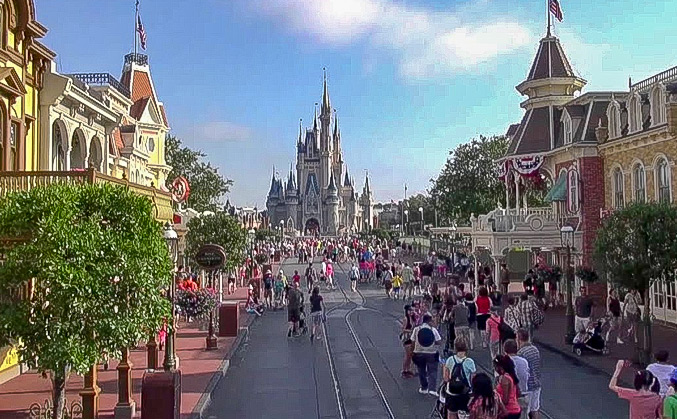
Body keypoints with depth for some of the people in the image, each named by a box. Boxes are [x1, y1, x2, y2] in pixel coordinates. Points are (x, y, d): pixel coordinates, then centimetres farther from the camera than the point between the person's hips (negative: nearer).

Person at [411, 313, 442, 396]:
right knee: (432, 371, 5)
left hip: (419, 353, 2)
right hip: (431, 353, -2)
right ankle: (432, 389, -6)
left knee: (422, 371, 16)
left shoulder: (416, 329, -4)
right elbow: (438, 342, -7)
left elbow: (413, 341, -1)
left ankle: (424, 388, 25)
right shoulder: (433, 329, -7)